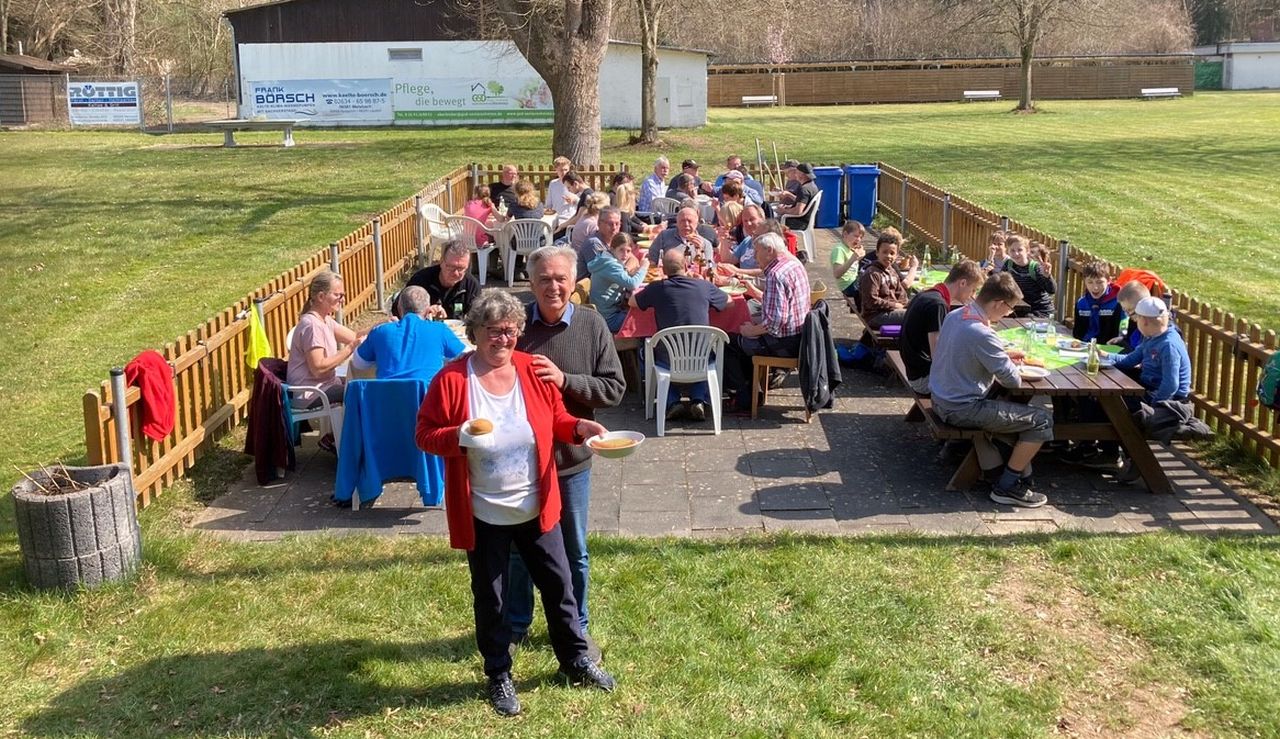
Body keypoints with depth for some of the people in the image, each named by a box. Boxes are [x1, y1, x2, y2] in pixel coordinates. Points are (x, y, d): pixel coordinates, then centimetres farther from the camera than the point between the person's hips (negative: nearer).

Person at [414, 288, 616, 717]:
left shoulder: (533, 370, -3)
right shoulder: (452, 379, -14)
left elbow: (555, 420, 8)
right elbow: (425, 436, -10)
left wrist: (579, 427, -13)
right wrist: (459, 436, -29)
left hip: (537, 507, 3)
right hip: (483, 516, -3)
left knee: (558, 585, 15)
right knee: (489, 599, 12)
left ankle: (575, 659, 36)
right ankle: (499, 676, 31)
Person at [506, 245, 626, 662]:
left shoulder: (592, 326, -9)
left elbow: (615, 389, -10)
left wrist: (564, 379, -21)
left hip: (571, 457, 0)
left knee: (574, 551, 16)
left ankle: (576, 629, 35)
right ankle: (516, 626, 37)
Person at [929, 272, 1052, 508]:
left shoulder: (954, 316, 2)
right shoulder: (982, 333, -26)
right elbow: (1012, 380, -18)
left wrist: (1005, 356, 12)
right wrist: (1014, 369, 5)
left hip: (940, 400, 9)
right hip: (962, 410, -9)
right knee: (1042, 420, -2)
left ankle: (993, 471, 35)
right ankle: (1007, 487, 6)